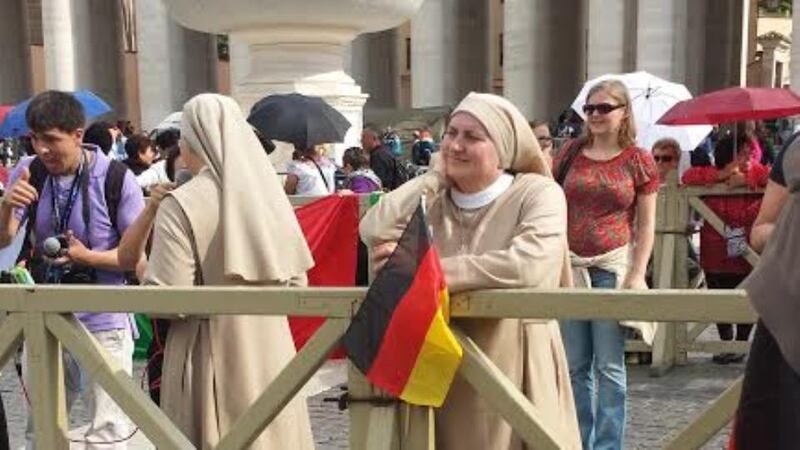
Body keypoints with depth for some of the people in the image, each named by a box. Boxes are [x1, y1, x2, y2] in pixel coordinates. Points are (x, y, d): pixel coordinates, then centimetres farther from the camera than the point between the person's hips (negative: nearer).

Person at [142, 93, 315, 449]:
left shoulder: (181, 205, -13)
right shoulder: (269, 192, 2)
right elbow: (297, 286, 6)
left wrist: (143, 274, 4)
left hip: (213, 362, -5)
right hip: (272, 357, 5)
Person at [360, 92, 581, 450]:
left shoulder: (539, 193, -6)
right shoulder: (434, 201, 6)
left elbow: (526, 265, -23)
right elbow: (373, 231, -10)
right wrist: (435, 175, -4)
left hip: (512, 365, -3)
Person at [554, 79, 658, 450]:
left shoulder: (637, 160, 1)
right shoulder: (571, 153, 8)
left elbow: (646, 226, 1)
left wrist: (637, 274, -8)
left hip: (613, 266, -3)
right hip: (570, 266, 3)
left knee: (609, 365, 0)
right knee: (574, 364, 9)